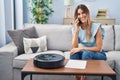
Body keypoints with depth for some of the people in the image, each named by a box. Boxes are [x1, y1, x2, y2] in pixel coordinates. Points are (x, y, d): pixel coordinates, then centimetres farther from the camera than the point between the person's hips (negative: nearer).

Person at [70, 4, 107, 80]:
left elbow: (98, 48, -16)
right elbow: (74, 47, -15)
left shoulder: (96, 27, -17)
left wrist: (82, 48, -23)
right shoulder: (75, 28, -4)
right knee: (73, 53, -27)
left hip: (98, 54, -3)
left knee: (86, 53, -34)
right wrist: (76, 30, -21)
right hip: (83, 53, 3)